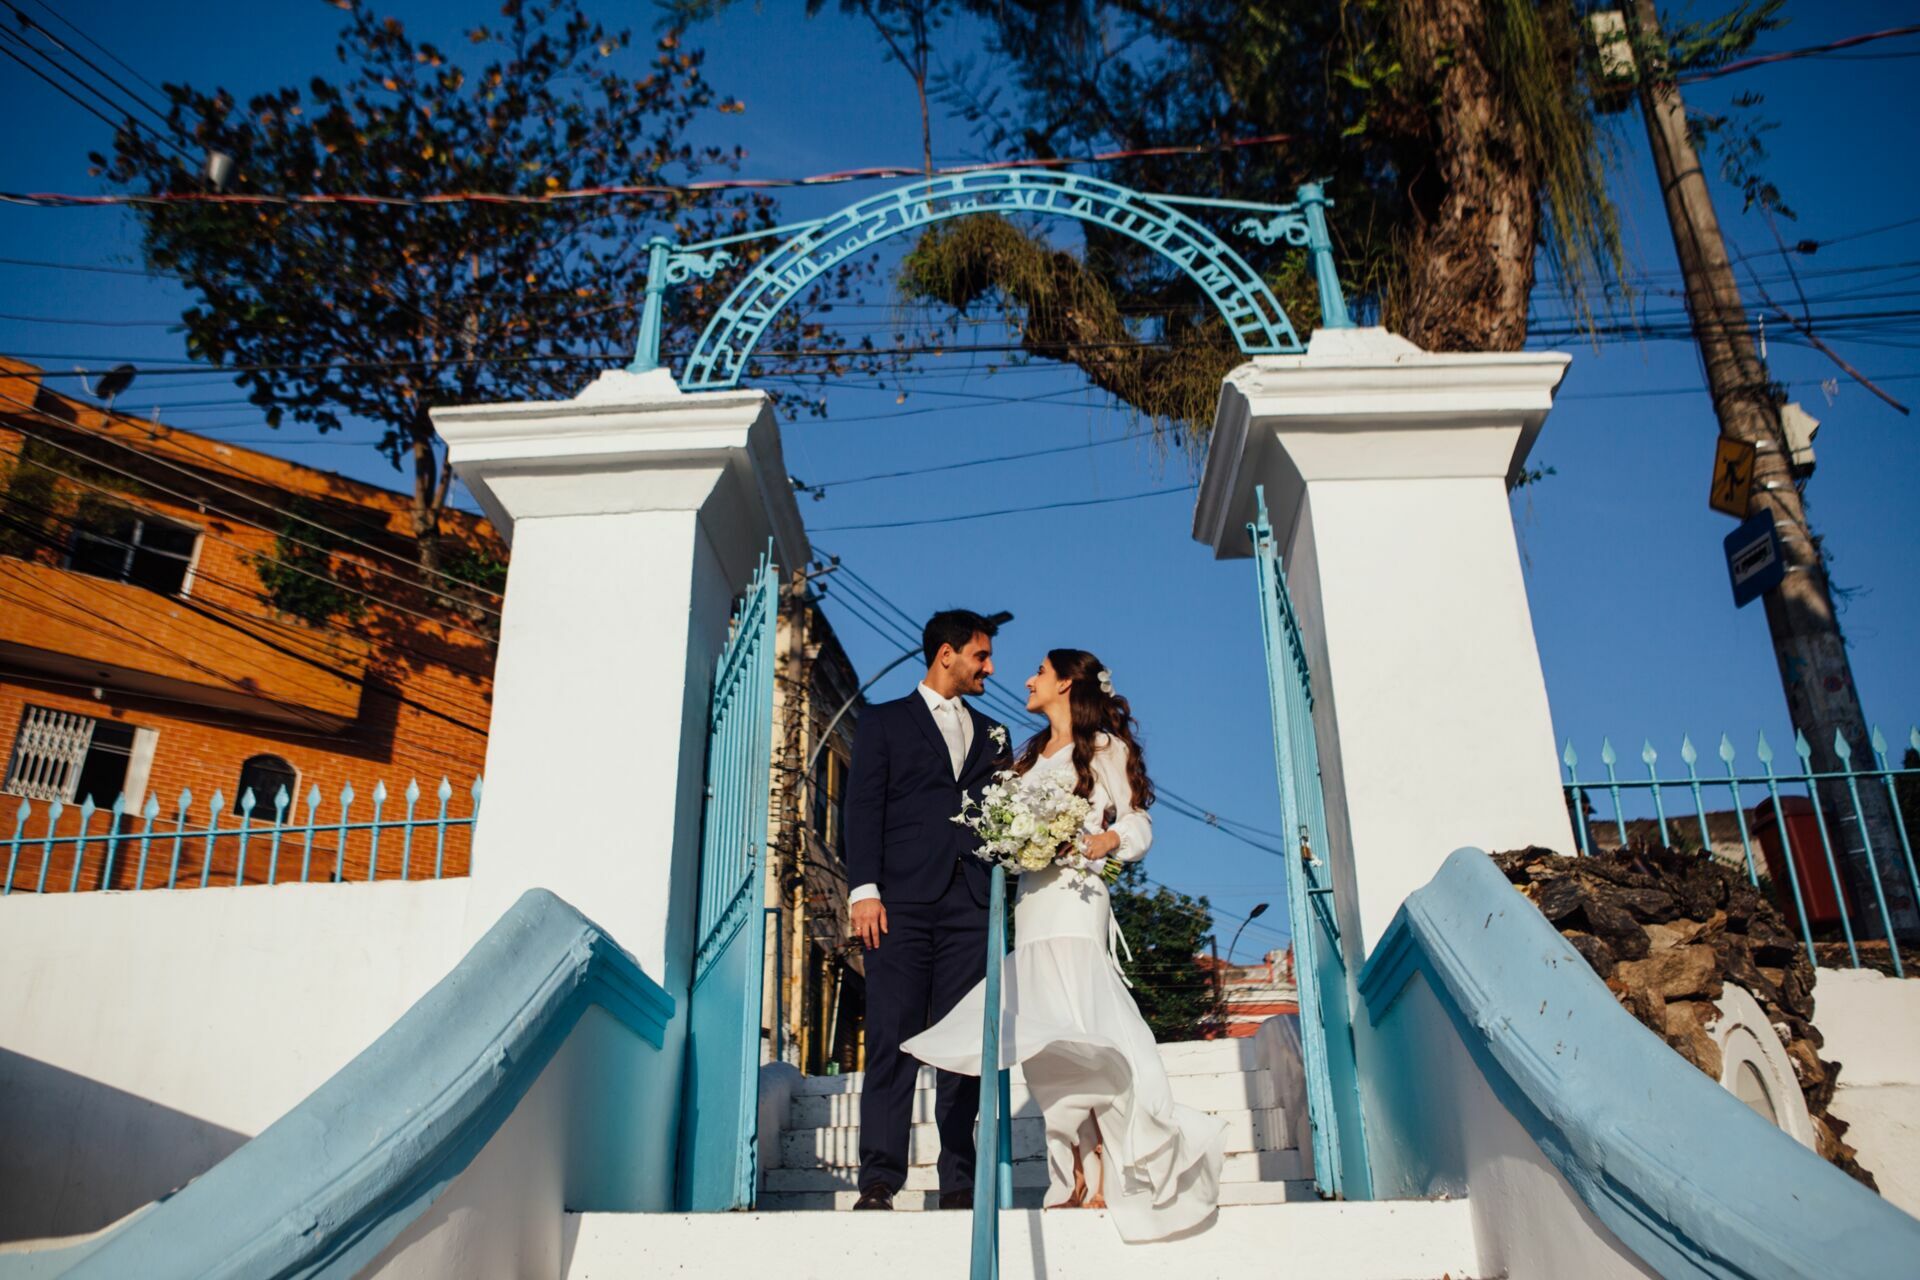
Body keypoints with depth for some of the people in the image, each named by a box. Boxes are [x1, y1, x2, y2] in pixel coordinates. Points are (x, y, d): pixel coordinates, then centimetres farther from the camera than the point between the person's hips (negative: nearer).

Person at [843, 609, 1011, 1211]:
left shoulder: (992, 734, 24)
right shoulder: (884, 722, 12)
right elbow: (864, 807, 2)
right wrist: (863, 890, -9)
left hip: (970, 906, 3)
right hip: (902, 901, -3)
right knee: (893, 1041, -7)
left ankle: (958, 1182, 4)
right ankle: (879, 1181, -5)